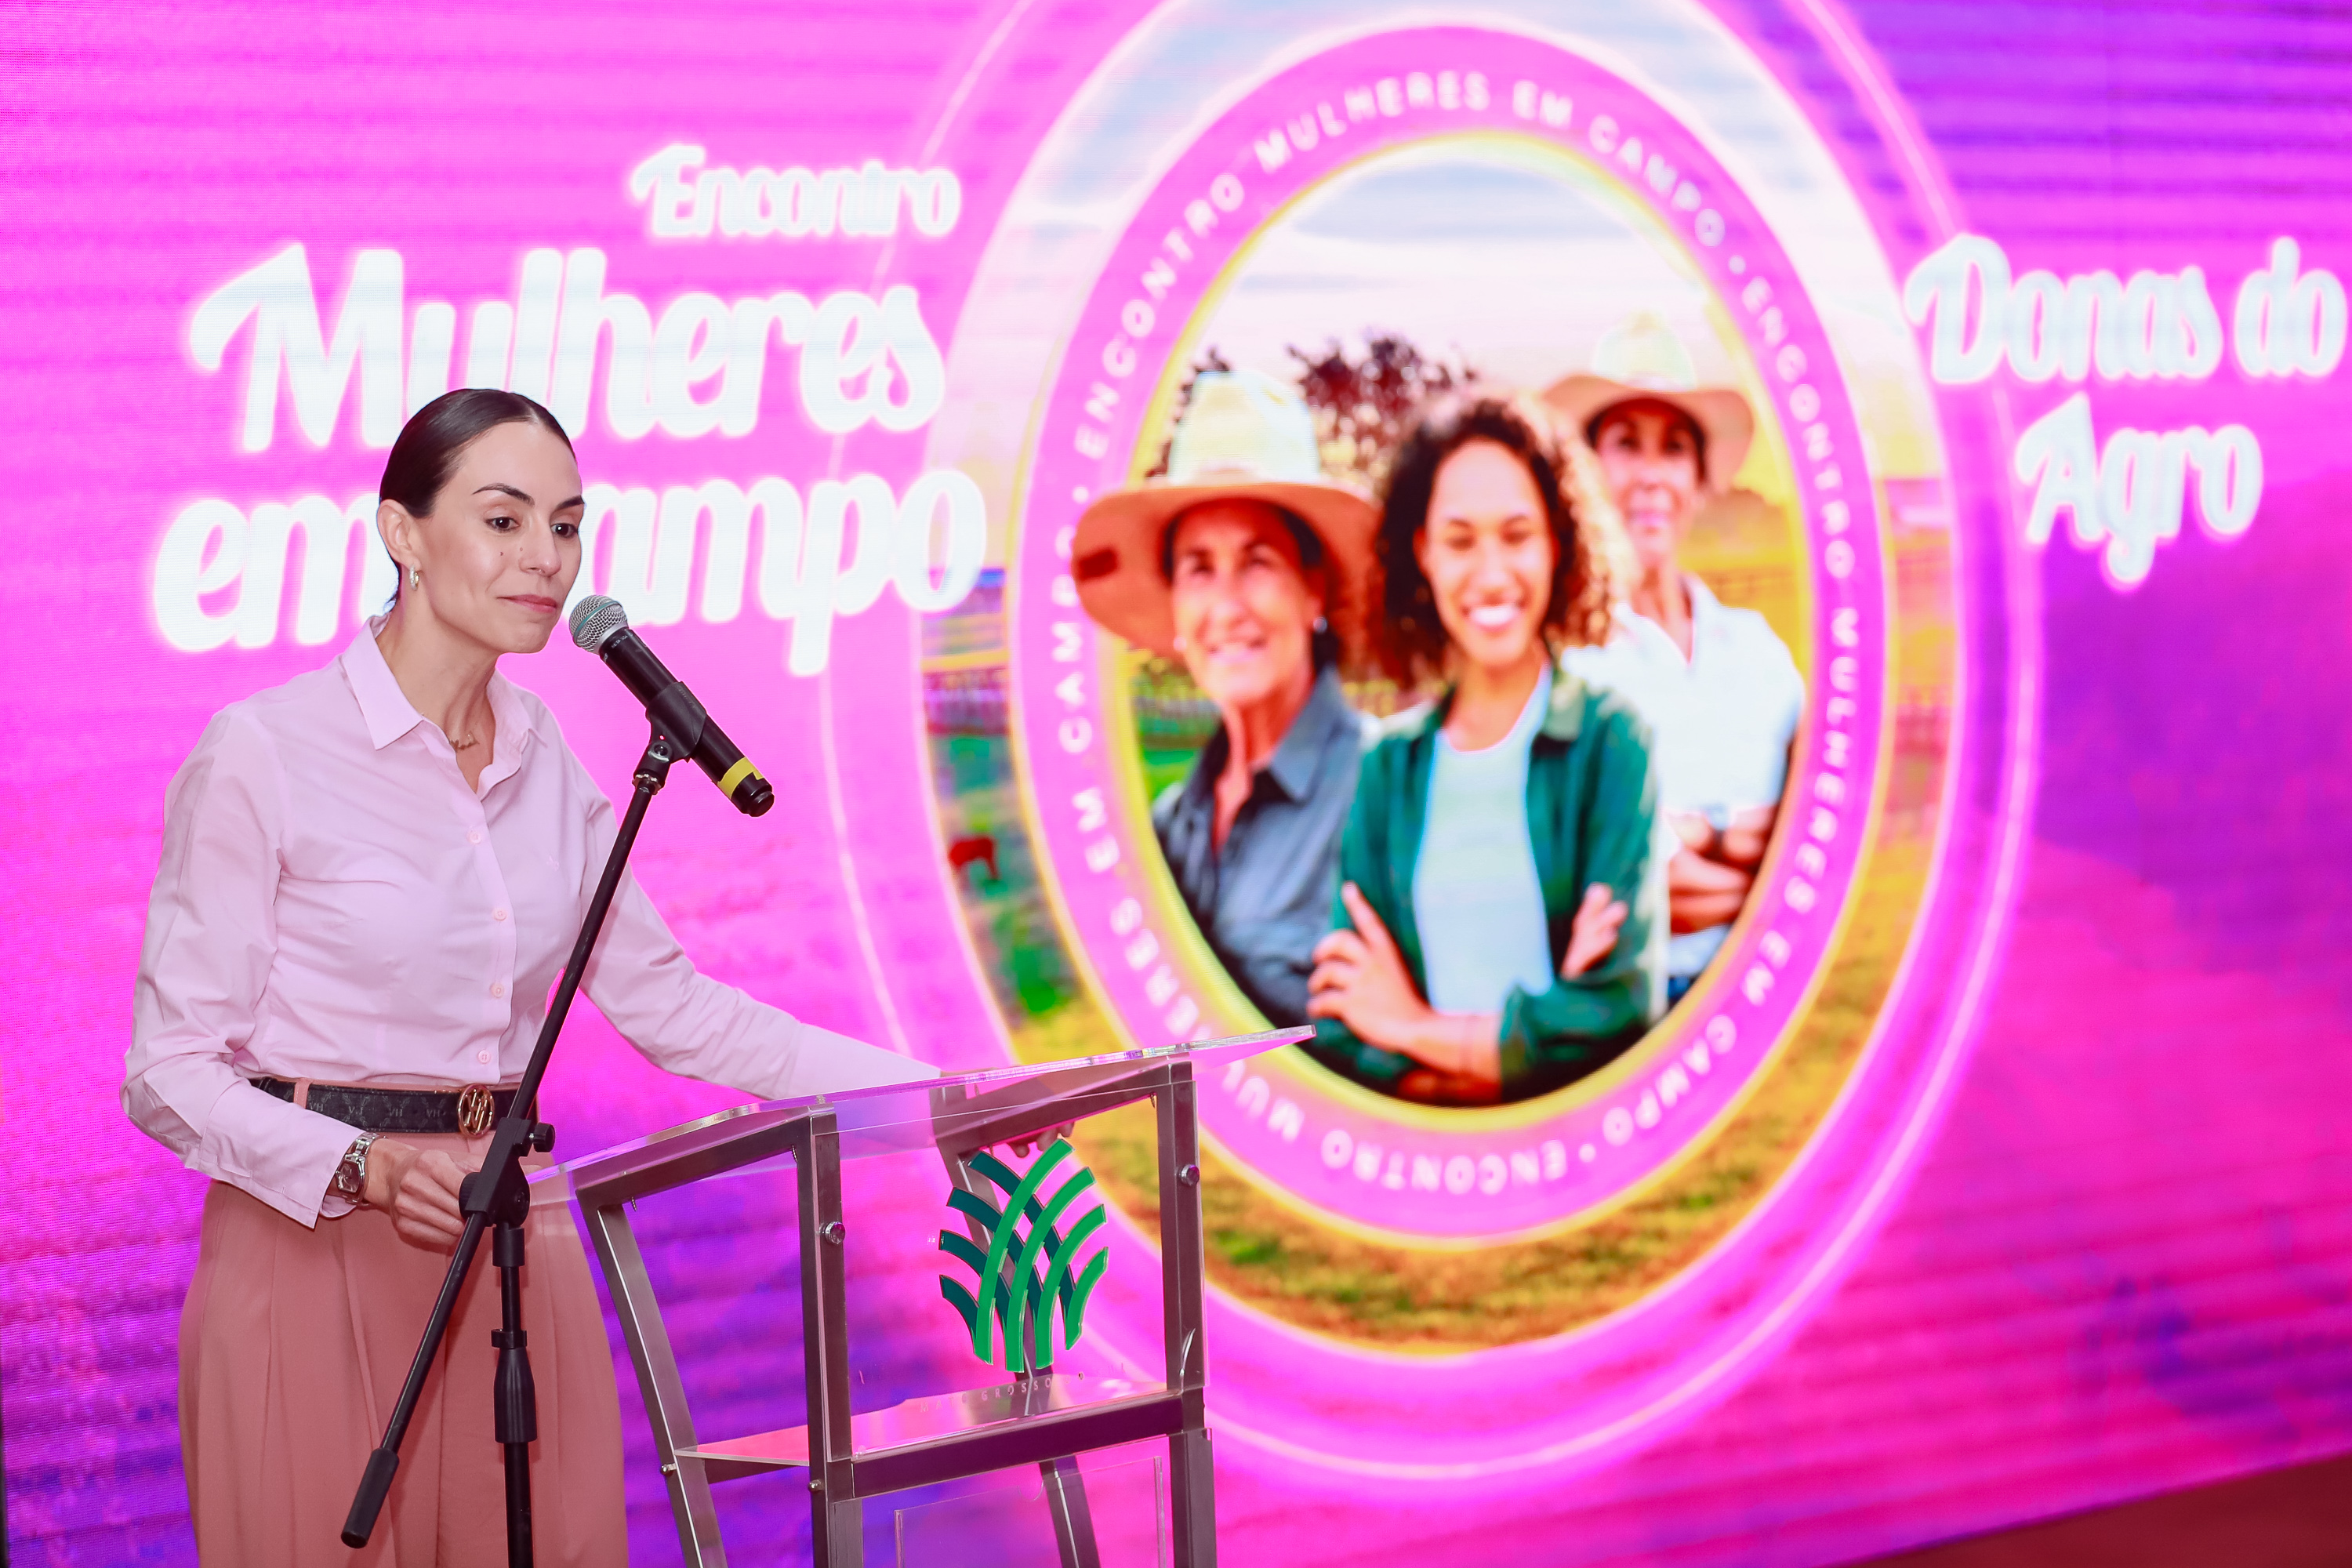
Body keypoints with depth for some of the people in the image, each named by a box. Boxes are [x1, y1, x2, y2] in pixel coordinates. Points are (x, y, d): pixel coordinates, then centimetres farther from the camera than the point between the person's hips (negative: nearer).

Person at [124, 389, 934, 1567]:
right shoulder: (262, 753, -10)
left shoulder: (546, 761, 8)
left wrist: (926, 1090, 8)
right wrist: (368, 1167, -27)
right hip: (316, 1242, -5)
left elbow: (666, 1003, 15)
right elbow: (171, 1072, -11)